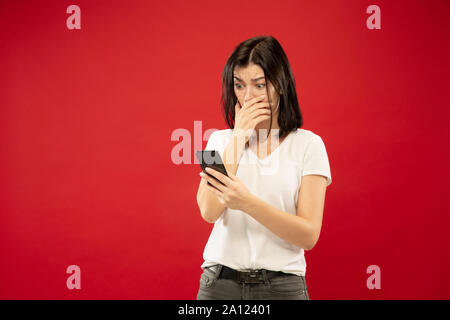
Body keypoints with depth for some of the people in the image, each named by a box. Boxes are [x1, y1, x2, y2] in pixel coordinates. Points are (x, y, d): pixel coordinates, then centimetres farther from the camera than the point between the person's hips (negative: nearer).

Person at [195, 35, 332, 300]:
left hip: (282, 285, -1)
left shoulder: (307, 144, -2)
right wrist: (239, 136, -7)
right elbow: (209, 211, -9)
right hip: (220, 283, 2)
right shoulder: (220, 139, 7)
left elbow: (309, 235, -10)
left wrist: (248, 202, -24)